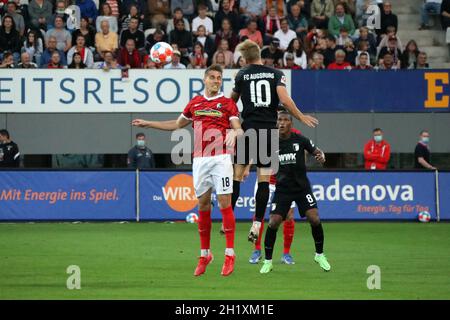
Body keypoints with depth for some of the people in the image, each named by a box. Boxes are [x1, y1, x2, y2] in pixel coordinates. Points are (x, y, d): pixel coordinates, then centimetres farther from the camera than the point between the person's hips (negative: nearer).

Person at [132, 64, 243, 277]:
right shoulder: (195, 103, 15)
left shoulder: (228, 103, 3)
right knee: (203, 204, 5)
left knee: (225, 203, -10)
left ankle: (230, 254, -8)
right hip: (200, 158, 4)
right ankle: (204, 255, 14)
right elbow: (177, 124, 29)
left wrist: (234, 132, -30)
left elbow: (237, 127, -5)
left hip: (221, 157, -4)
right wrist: (148, 124, 31)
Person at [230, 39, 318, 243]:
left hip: (248, 129, -1)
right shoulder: (276, 74, 4)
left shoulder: (242, 75, 3)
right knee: (264, 179, 3)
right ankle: (256, 225, -2)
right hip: (269, 130, 1)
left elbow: (232, 100, 16)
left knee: (237, 174, 5)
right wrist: (301, 117, 3)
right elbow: (284, 99, -8)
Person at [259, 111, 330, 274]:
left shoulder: (300, 140, -6)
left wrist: (321, 157, -18)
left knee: (314, 219, -14)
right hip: (282, 188, 1)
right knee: (273, 223, -12)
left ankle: (320, 255, 9)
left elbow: (317, 151, 4)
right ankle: (268, 261, 4)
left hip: (302, 186, 0)